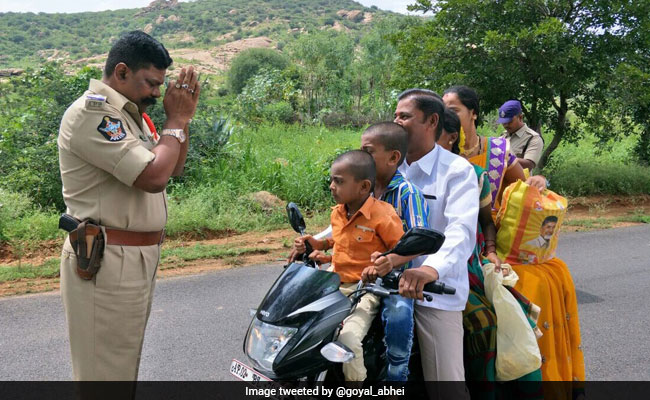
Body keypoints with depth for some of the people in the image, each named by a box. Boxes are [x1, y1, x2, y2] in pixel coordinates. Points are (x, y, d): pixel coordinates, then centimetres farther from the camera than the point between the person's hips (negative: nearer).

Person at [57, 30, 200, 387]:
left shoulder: (128, 114, 14)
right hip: (107, 263, -10)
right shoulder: (91, 113, -17)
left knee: (124, 363, 21)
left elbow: (173, 168, 15)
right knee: (105, 370, 1)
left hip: (136, 257, 10)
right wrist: (175, 122, -11)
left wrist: (183, 117, 3)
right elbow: (153, 176, -26)